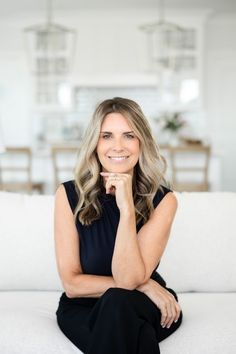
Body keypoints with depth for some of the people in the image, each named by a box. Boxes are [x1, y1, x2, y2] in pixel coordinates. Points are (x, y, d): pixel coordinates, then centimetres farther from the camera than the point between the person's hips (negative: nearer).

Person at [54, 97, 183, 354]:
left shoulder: (162, 200, -11)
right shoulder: (69, 195, -10)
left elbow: (128, 278, -20)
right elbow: (71, 283, -10)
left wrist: (126, 207, -29)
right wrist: (143, 285, -16)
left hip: (144, 307, 1)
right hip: (82, 309, -1)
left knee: (117, 303, -33)